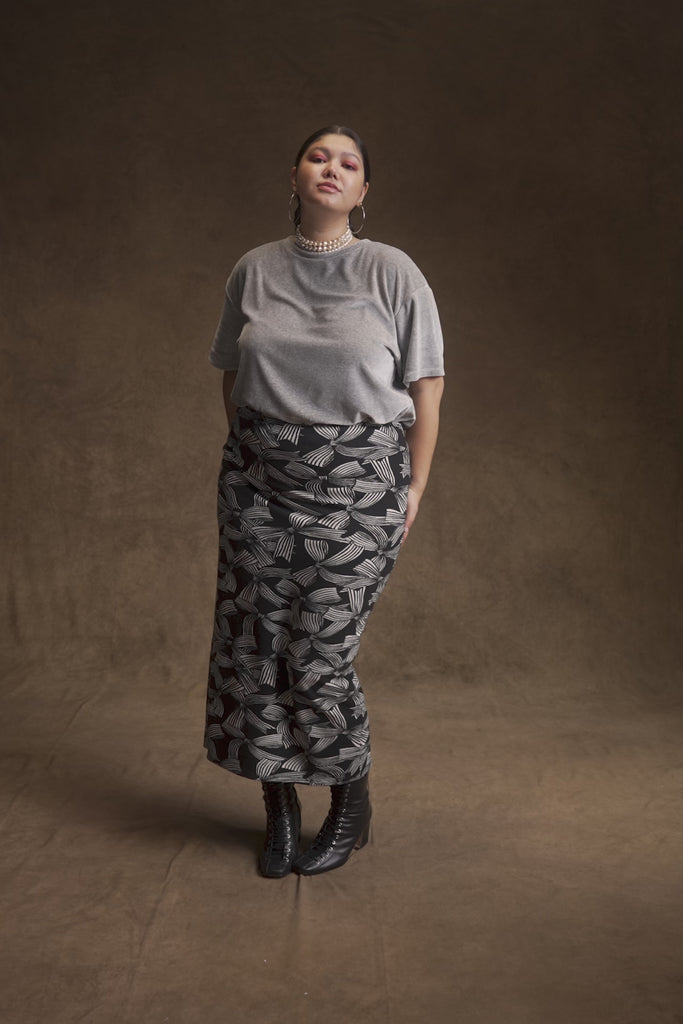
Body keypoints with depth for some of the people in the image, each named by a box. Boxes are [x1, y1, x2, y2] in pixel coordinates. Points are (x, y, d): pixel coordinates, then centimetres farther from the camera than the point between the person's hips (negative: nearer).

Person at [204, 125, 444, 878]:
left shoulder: (391, 271, -2)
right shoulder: (253, 271, 7)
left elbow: (426, 387, -1)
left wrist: (413, 487, -3)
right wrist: (248, 457, 11)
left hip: (356, 486, -3)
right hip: (258, 481, 4)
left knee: (321, 653, -4)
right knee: (253, 644, 3)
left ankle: (352, 807, 20)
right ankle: (279, 809, 23)